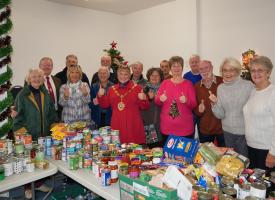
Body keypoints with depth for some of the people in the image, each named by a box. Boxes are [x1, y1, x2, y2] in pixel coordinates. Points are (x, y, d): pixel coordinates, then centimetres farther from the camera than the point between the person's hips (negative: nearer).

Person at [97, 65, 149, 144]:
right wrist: (100, 96, -1)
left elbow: (145, 107, 0)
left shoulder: (137, 88, 1)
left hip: (132, 125, -3)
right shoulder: (112, 89, 11)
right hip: (116, 125, 3)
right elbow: (105, 105, 14)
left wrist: (143, 99, -20)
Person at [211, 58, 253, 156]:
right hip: (227, 131, 4)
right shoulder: (220, 87, 0)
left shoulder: (248, 85, -12)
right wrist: (215, 103, -17)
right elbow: (220, 115, 0)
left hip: (244, 133, -3)